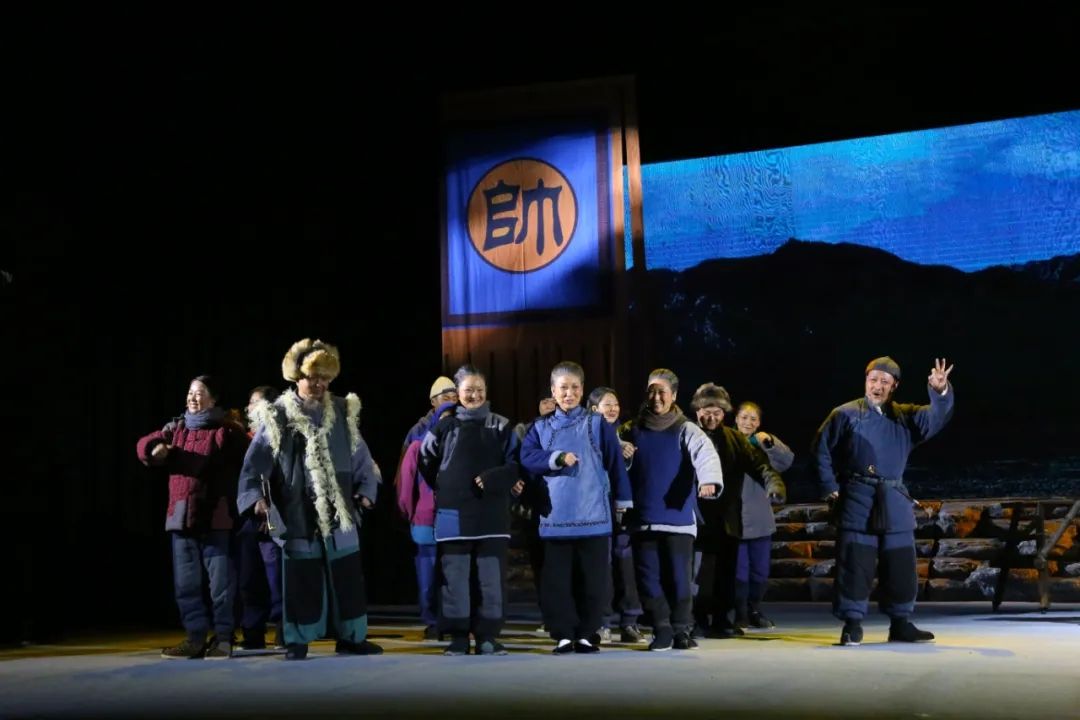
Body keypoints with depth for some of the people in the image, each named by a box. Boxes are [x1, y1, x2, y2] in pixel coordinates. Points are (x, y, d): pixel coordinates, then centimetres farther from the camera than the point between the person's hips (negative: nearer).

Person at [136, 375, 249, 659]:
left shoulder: (228, 431, 1)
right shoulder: (176, 428, 17)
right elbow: (144, 445, 10)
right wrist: (155, 449, -13)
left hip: (215, 517, -5)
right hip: (181, 516, 5)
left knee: (221, 582, -2)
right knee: (186, 583, 8)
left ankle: (223, 637, 8)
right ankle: (195, 637, 16)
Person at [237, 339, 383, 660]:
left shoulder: (343, 412, 6)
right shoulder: (277, 417, -2)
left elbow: (360, 457, 11)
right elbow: (255, 462, -4)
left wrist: (366, 490, 3)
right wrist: (255, 496, -16)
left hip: (339, 511, 3)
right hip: (298, 514, -3)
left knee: (347, 577, 8)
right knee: (301, 579, 2)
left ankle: (351, 637, 18)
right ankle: (297, 641, 14)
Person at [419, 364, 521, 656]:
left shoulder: (501, 426, 6)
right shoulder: (444, 426, 6)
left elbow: (516, 465, 2)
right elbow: (425, 461, 15)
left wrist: (492, 479, -13)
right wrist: (445, 487, 10)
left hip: (491, 513, 0)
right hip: (454, 512, 0)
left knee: (491, 576, 1)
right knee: (455, 575, 1)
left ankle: (487, 635, 9)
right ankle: (458, 635, 8)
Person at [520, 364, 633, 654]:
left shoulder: (598, 424, 4)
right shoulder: (541, 427, 10)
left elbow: (615, 462, 6)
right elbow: (527, 457, -3)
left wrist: (622, 499, 5)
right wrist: (557, 458, -16)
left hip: (592, 515, -1)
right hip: (555, 517, 1)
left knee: (592, 580, 2)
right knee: (557, 580, 2)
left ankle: (585, 635, 13)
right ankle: (563, 635, 11)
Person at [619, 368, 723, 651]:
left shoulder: (686, 431, -1)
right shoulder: (632, 430, 10)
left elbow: (706, 455, -19)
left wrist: (708, 480, -38)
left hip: (678, 517, -3)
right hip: (643, 518, 3)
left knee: (679, 576, -1)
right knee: (649, 578, 3)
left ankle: (681, 630, 12)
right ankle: (662, 630, 13)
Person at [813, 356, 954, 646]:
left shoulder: (906, 416, 13)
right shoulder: (846, 414, 3)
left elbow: (937, 417, -4)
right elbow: (822, 450, 4)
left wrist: (941, 392, -24)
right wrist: (830, 488, -3)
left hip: (895, 502, 4)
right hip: (857, 500, -4)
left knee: (901, 565, 7)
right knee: (855, 563, -6)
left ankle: (900, 624, 18)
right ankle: (852, 624, 0)